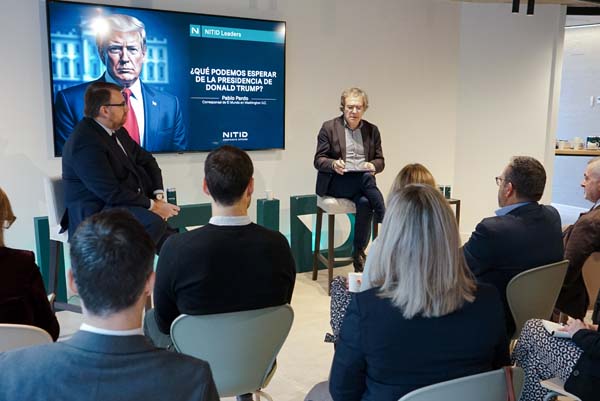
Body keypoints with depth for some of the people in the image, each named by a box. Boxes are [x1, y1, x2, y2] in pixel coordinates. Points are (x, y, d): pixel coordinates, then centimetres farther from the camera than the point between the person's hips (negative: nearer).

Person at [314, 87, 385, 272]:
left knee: (364, 203, -31)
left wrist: (373, 165, -13)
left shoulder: (372, 130, 14)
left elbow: (380, 161, 12)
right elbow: (319, 160, 0)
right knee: (367, 178, -33)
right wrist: (333, 164, -23)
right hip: (335, 182, -3)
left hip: (362, 181, 3)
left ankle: (359, 253, -17)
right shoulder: (329, 127, 4)